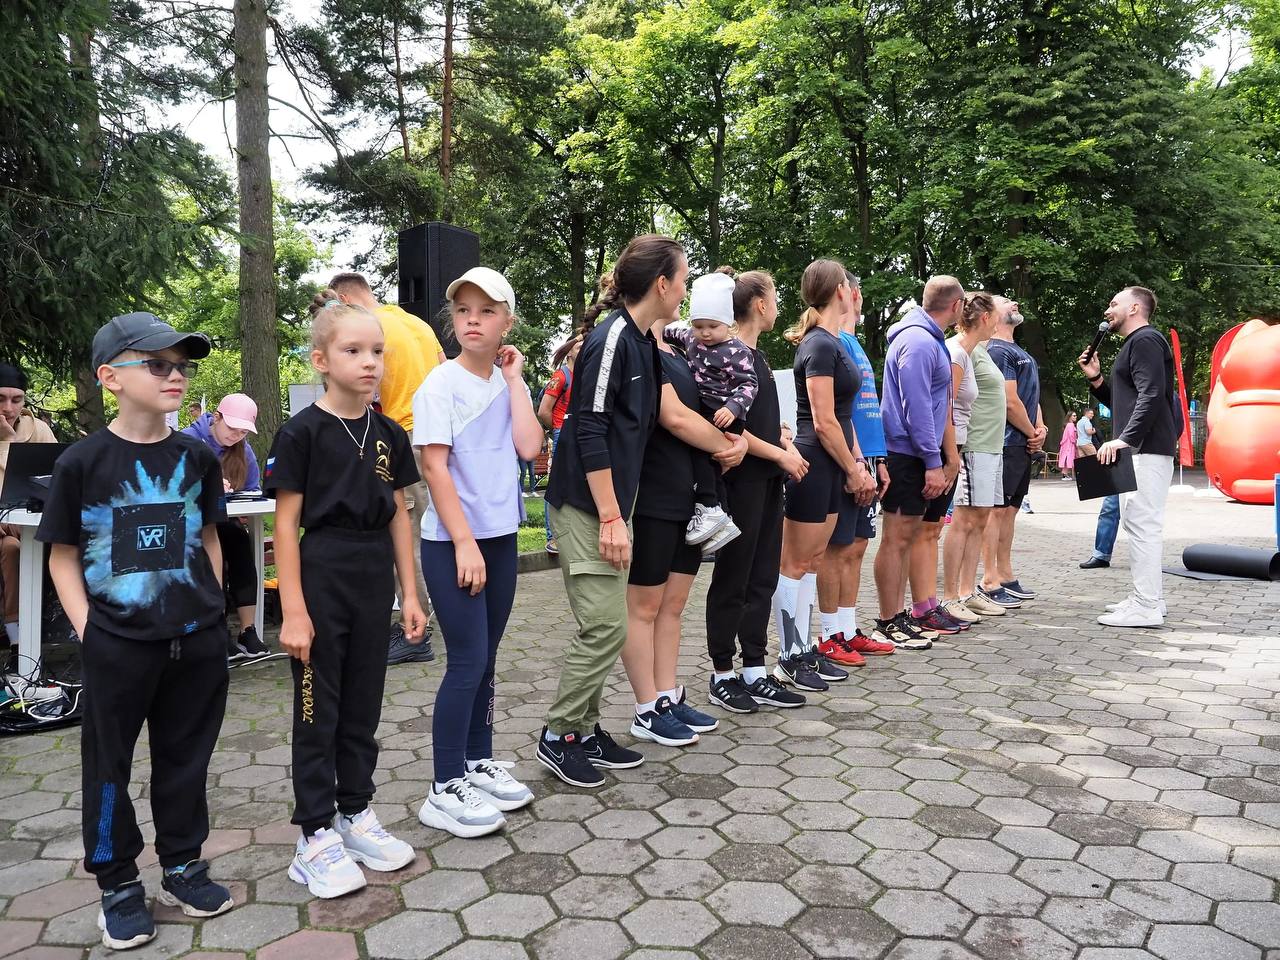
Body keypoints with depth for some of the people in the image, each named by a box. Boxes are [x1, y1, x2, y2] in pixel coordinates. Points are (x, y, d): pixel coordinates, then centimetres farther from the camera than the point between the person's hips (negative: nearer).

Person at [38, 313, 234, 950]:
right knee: (109, 764, 11)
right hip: (116, 644, -3)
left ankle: (182, 866, 32)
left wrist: (211, 606, 7)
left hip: (197, 640, 3)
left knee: (186, 757, 15)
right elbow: (63, 556, -1)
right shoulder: (82, 462, -8)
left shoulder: (197, 457, 2)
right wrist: (86, 628, -9)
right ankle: (118, 884, 29)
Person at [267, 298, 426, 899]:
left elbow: (399, 516, 10)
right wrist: (293, 610, -13)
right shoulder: (302, 433, -9)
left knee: (363, 707, 15)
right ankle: (315, 835, 19)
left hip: (375, 579, 5)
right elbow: (286, 524, -10)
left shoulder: (389, 434, 6)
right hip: (321, 575, -5)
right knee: (318, 710, 6)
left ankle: (356, 814, 31)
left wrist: (409, 594, 8)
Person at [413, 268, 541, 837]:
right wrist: (464, 543, -17)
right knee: (468, 662, -5)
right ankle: (445, 790, 6)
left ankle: (478, 763, 29)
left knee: (485, 659, 14)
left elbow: (528, 447, -7)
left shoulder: (506, 382, 8)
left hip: (500, 537, 6)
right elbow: (435, 468, -14)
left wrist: (514, 379, -5)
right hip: (453, 542, -6)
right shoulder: (442, 384, -9)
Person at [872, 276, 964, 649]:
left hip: (918, 454, 11)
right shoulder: (919, 342, -15)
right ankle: (887, 624, 2)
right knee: (898, 537, -5)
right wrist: (933, 462, -20)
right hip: (908, 454, -11)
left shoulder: (928, 339, 18)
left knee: (911, 534, 13)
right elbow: (917, 408, -21)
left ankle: (898, 616, 20)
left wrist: (948, 456, 21)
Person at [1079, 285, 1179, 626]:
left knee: (1142, 522, -12)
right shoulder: (1137, 343, 25)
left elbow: (1152, 395, -20)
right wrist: (1096, 380, 14)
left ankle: (1146, 607, -11)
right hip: (1139, 448, 11)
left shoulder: (1145, 340, -7)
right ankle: (1148, 597, 20)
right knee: (1138, 522, 13)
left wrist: (1125, 439, -25)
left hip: (1147, 448, -11)